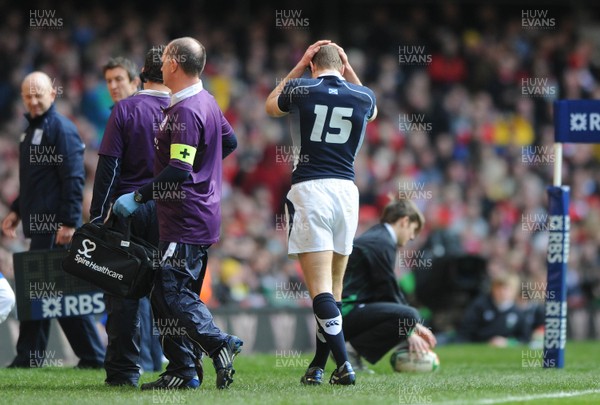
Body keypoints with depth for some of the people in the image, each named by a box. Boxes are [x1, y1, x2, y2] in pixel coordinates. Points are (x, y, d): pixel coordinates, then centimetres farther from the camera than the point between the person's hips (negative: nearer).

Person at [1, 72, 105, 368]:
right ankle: (93, 355, 11)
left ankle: (29, 356, -2)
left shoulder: (61, 129, -11)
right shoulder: (32, 129, 19)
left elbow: (73, 180, -17)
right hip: (40, 222, 10)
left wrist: (68, 222, -22)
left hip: (54, 224, -10)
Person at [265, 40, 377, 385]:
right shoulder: (362, 97, 7)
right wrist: (349, 70, 29)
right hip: (347, 189, 4)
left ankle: (344, 364, -21)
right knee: (333, 286, 12)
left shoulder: (300, 89, 1)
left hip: (309, 189, -4)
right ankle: (318, 367, 15)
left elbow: (271, 107, 25)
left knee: (320, 288, -9)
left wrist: (300, 66, 24)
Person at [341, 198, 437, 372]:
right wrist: (409, 332, -3)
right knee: (407, 315, -25)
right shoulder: (383, 243, -11)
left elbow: (391, 291, 24)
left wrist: (415, 326, 20)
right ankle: (350, 350, -16)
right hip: (345, 311, -11)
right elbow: (388, 293, -11)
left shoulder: (376, 237, 21)